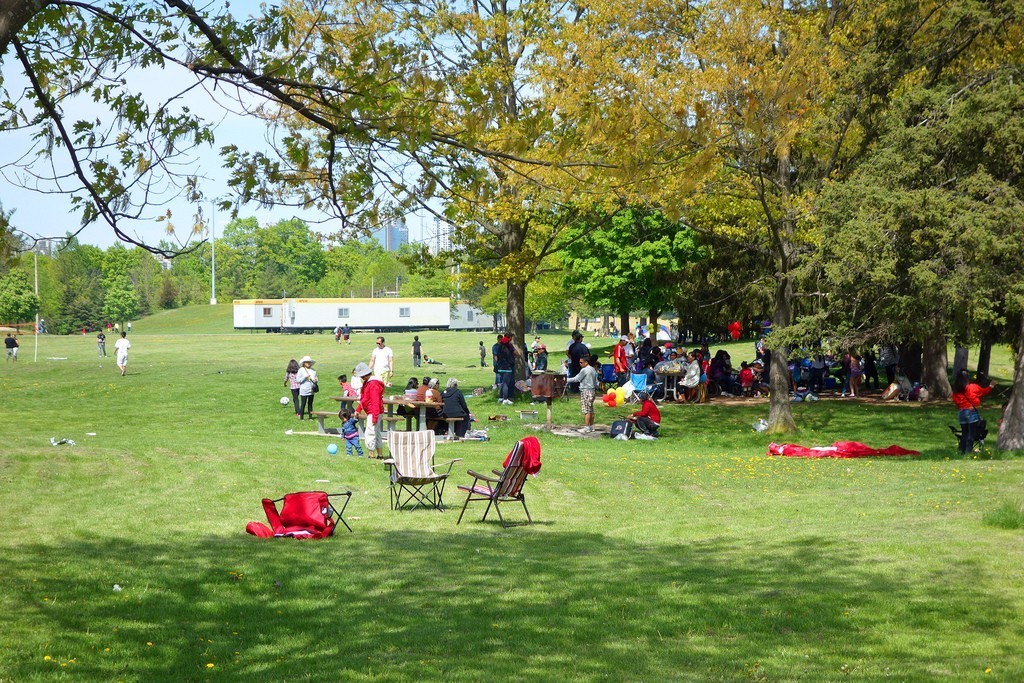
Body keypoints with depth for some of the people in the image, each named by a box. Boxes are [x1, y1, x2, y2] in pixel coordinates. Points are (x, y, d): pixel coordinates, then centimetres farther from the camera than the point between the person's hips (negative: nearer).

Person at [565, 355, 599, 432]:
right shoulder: (593, 370, 13)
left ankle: (587, 427, -9)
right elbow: (596, 382, 16)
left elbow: (576, 379, -10)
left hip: (586, 391, -9)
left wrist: (566, 380, -2)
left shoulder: (584, 370, -13)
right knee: (591, 410, 13)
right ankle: (591, 426, 17)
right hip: (592, 391, 9)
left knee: (586, 410, -8)